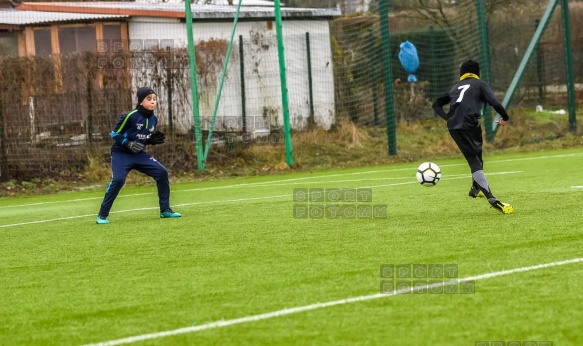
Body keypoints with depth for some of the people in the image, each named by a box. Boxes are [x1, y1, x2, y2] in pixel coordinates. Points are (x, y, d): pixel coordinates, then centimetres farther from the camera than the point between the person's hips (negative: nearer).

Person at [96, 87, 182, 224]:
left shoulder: (153, 119, 2)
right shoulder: (130, 116, -19)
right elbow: (115, 134, -12)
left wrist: (153, 140, -5)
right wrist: (128, 144, -24)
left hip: (139, 154, 6)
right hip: (121, 154, -6)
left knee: (162, 172, -6)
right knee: (118, 180, -25)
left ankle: (165, 210, 4)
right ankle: (102, 215, -13)